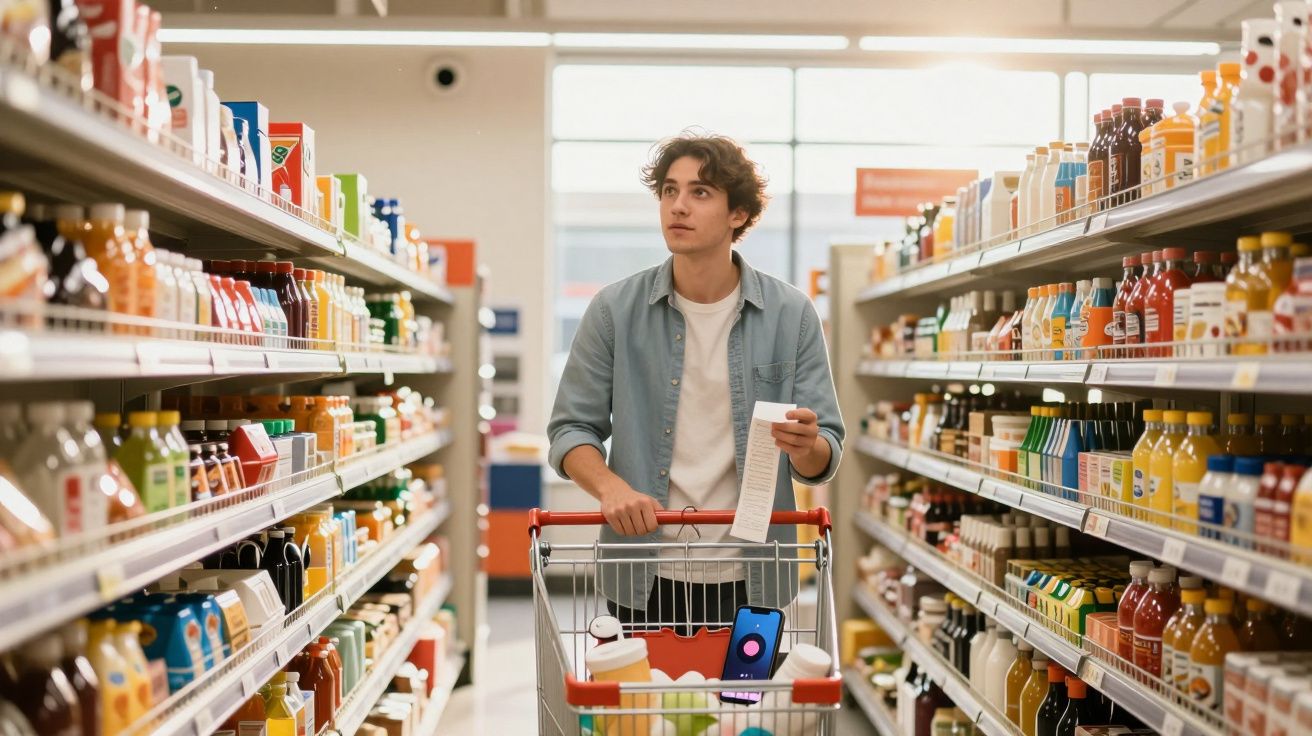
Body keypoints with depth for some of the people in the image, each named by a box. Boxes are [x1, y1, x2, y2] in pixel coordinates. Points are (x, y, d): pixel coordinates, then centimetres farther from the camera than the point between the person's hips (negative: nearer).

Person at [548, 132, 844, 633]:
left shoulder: (791, 315, -2)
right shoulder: (616, 310, -3)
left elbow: (824, 458, 0)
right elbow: (571, 430, 1)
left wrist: (807, 447, -24)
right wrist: (610, 486, -18)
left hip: (750, 578, 1)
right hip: (642, 577, 0)